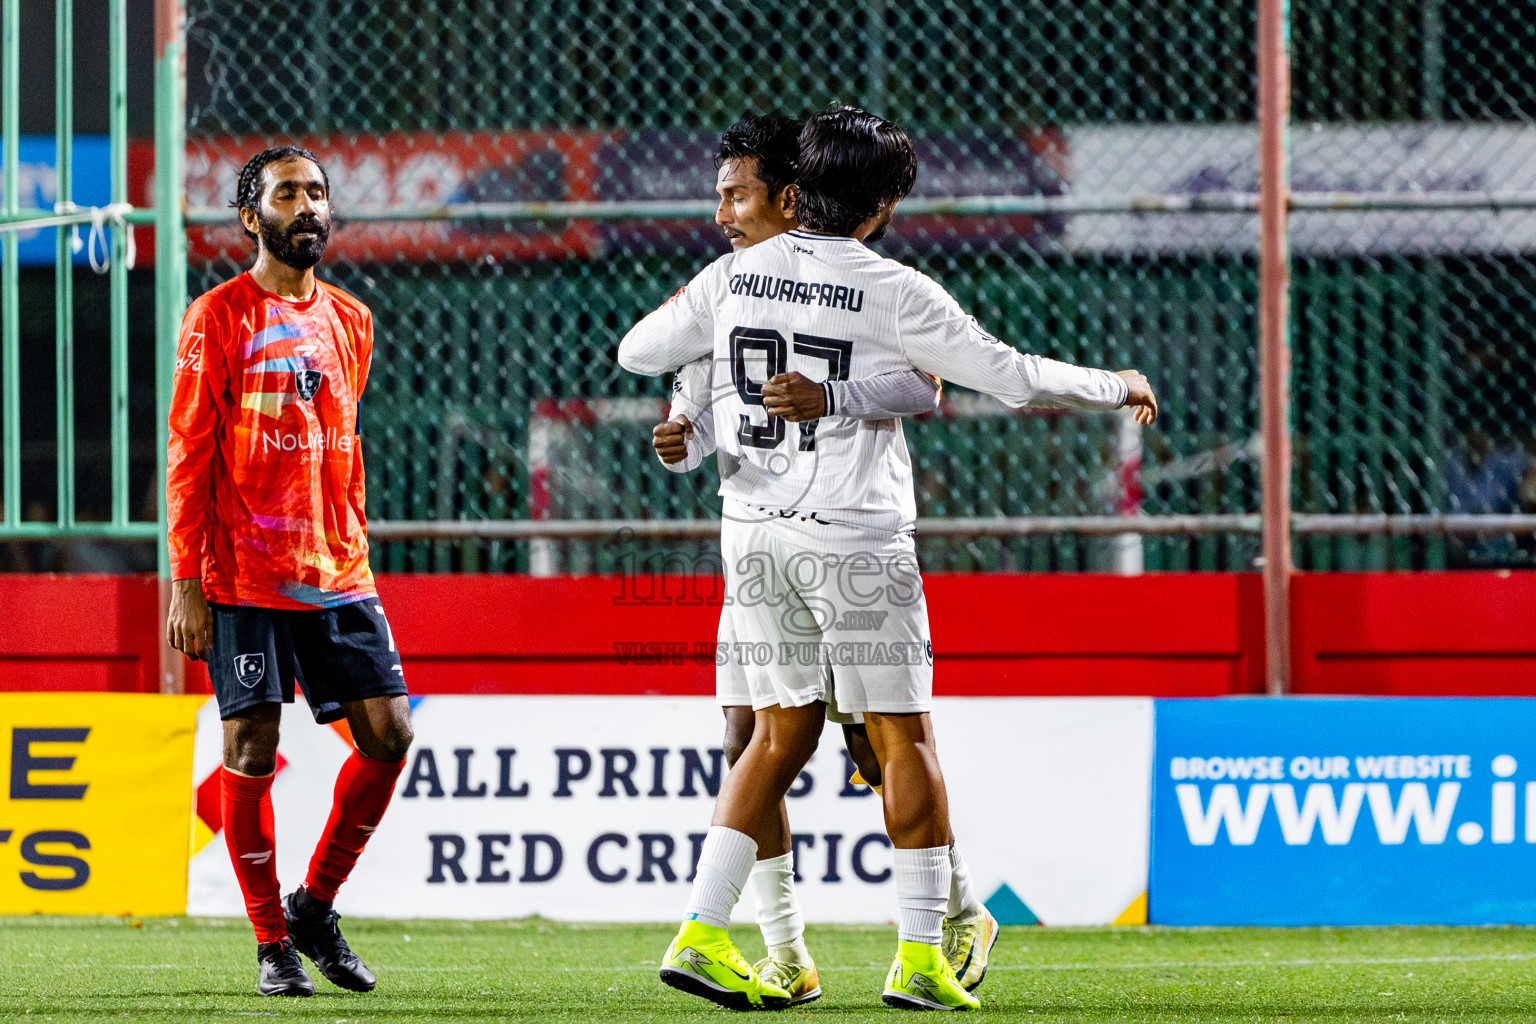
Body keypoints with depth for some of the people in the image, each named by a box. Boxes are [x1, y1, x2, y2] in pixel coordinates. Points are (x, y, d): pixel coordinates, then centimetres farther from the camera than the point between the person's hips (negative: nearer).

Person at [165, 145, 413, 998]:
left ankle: (315, 906, 15)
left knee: (387, 734, -2)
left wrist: (355, 559, 15)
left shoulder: (349, 321, 14)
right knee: (251, 749, -4)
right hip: (245, 578, -5)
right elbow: (188, 457, -5)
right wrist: (186, 584, -10)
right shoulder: (220, 318, -3)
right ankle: (273, 944, 5)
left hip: (337, 576, 5)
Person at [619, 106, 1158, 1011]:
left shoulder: (737, 275, 3)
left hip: (755, 530, 5)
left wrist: (690, 317, 35)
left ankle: (702, 936, 4)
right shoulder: (893, 292, -10)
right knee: (903, 733, 5)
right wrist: (1119, 387, 8)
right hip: (853, 537, -5)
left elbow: (639, 351, 14)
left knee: (784, 729, 13)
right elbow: (1018, 381, -8)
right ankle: (921, 956, 4)